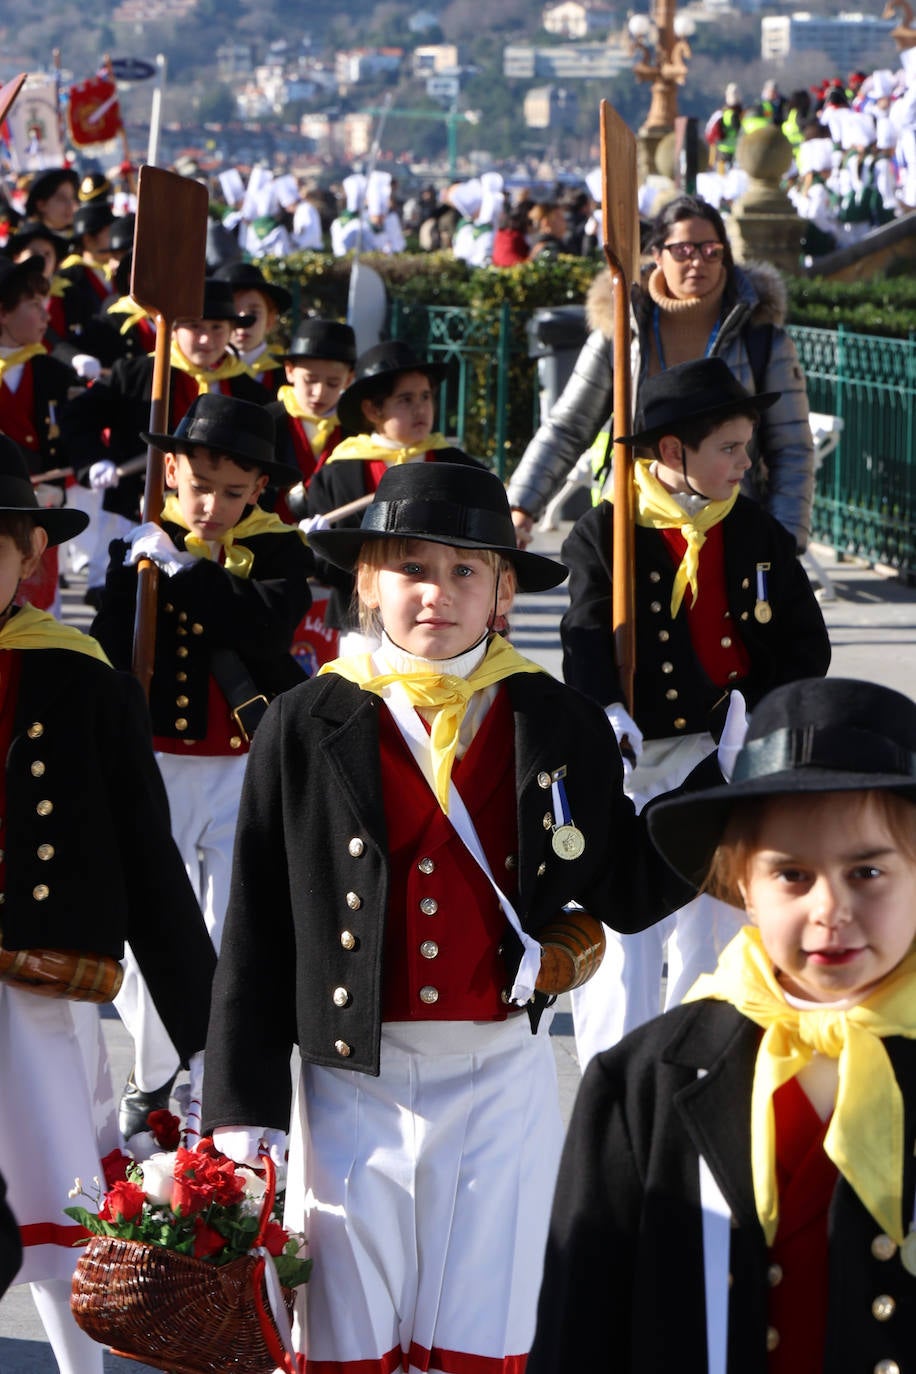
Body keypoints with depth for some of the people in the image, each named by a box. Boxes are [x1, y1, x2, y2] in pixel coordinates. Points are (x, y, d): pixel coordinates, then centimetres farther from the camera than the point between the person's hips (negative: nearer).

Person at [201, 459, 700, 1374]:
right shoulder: (308, 727, -1)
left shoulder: (558, 726, 3)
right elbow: (256, 930, 0)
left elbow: (626, 892, 6)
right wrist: (241, 1109, -2)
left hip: (500, 1082, 1)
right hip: (352, 1083, 0)